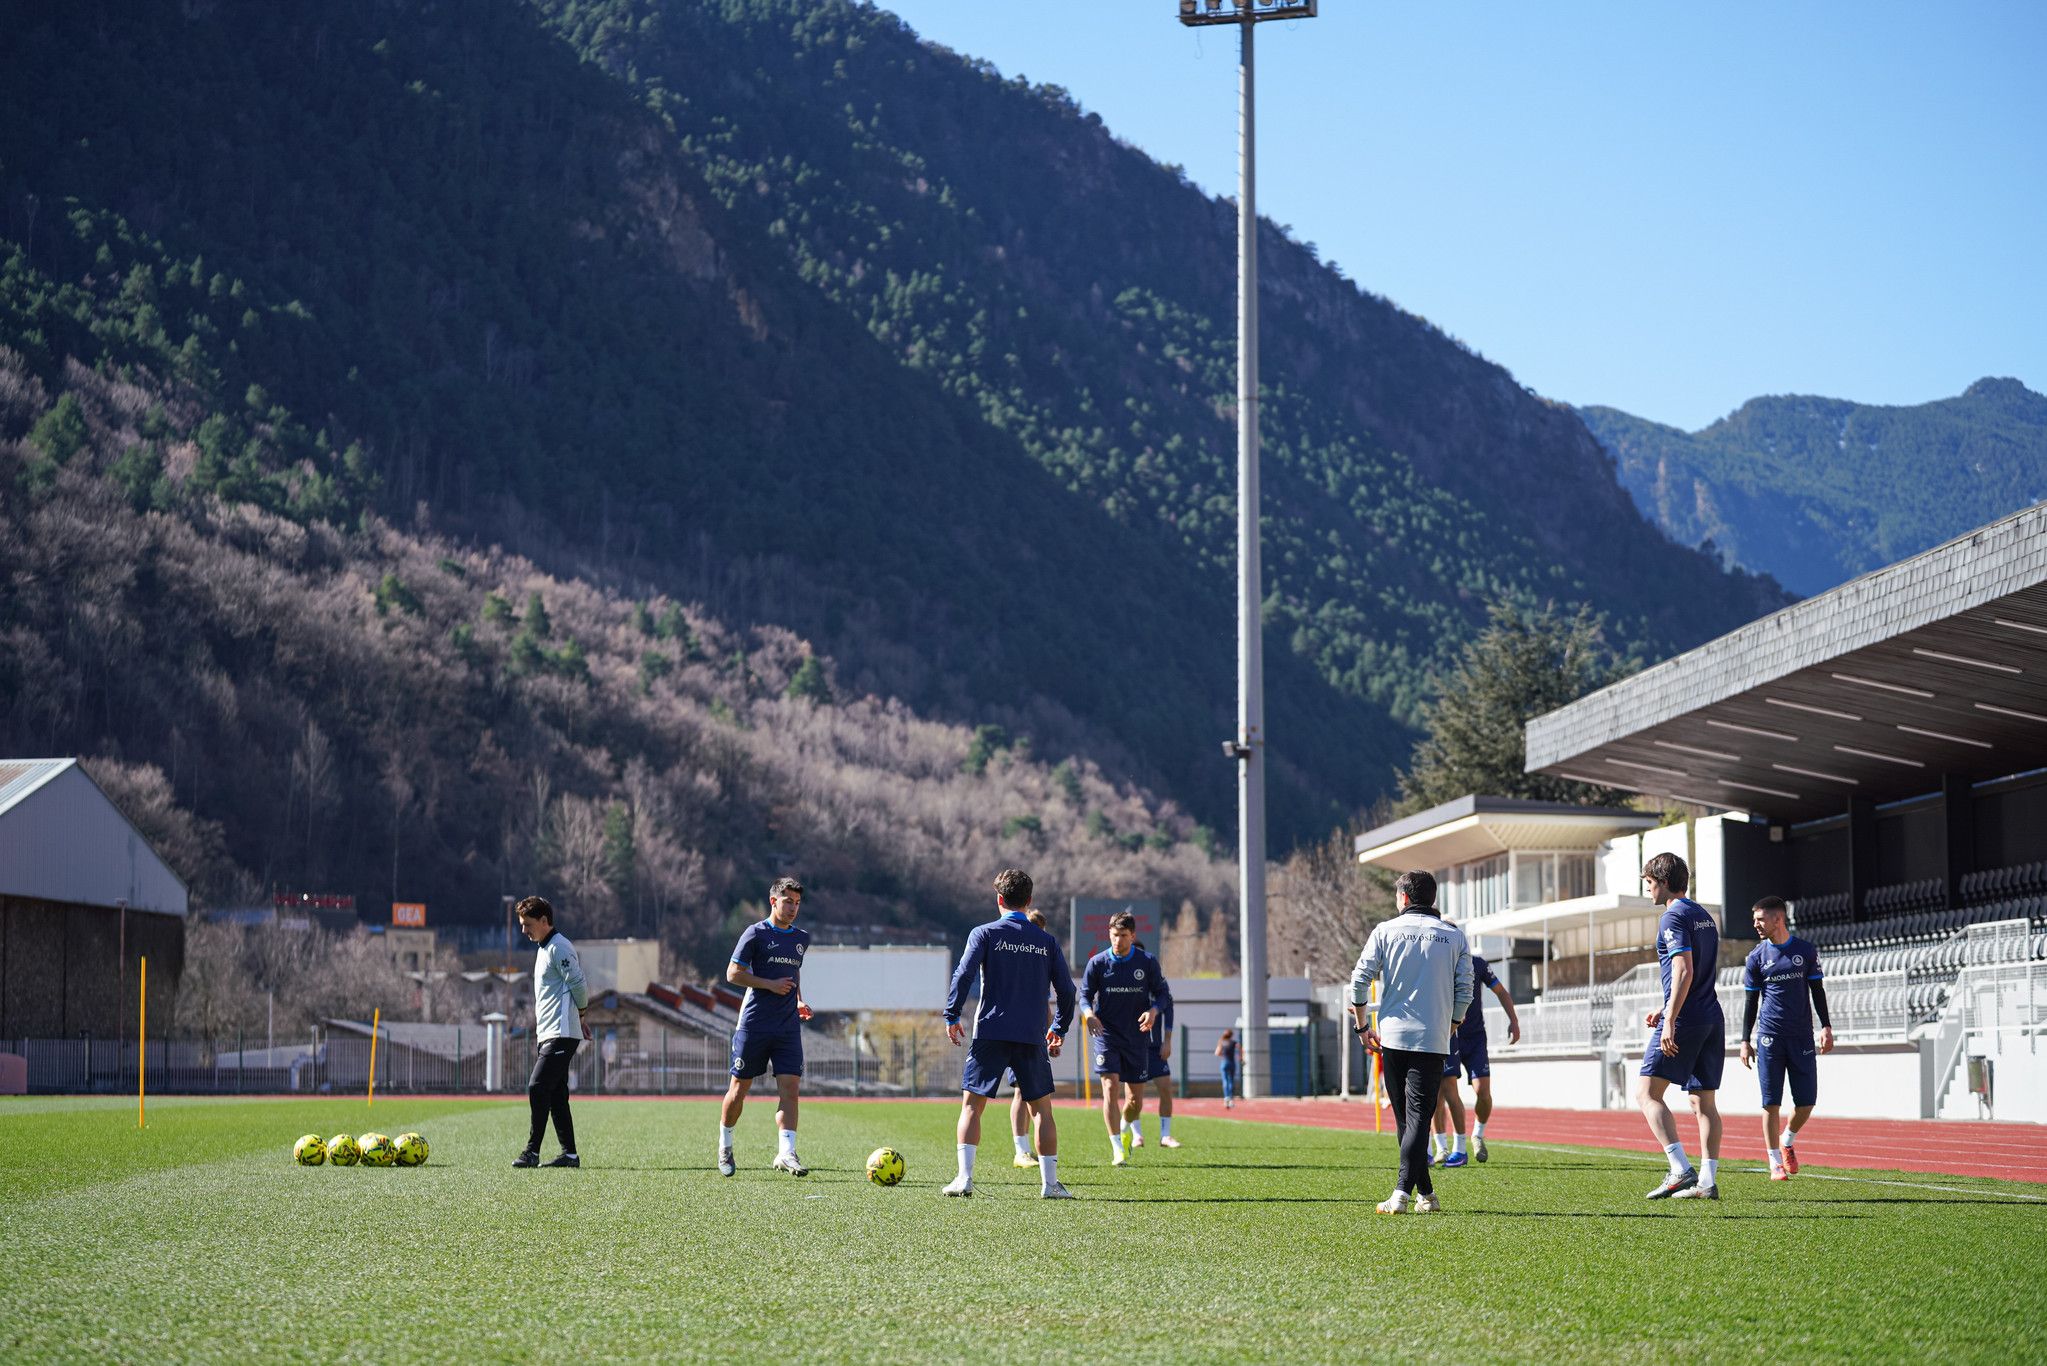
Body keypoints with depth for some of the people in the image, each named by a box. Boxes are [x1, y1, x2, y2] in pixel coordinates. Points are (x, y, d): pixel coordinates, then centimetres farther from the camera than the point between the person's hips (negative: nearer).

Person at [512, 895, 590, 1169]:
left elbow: (579, 986, -14)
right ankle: (570, 1154, 8)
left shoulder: (559, 948, -12)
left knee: (537, 1088, -14)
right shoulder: (545, 948, 20)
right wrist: (578, 1019, 19)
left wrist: (579, 1013, 2)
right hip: (551, 1033, 10)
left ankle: (532, 1151, -13)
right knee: (556, 1095, 7)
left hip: (562, 1034, -10)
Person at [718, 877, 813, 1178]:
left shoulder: (802, 938, 13)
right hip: (753, 1025, -4)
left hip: (788, 1026, 4)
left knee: (790, 1087, -10)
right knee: (739, 1088, 4)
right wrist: (770, 984, -14)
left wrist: (799, 1000, 14)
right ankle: (725, 1144, 25)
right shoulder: (756, 933, -4)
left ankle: (786, 1153, -14)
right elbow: (733, 973, -7)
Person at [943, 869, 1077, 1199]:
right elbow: (1066, 989, 10)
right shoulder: (1047, 941, 9)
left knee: (972, 1104, 4)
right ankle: (1050, 1183, 4)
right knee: (1042, 1108, 8)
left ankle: (964, 1177, -7)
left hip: (990, 1033, -2)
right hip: (1032, 1037, 2)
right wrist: (1059, 1028, 21)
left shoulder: (984, 933, 1)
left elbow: (963, 975, -9)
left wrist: (951, 1016, -1)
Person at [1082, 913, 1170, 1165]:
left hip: (1137, 1036, 2)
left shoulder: (1148, 962, -2)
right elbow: (1085, 994, 1)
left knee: (1134, 1094, 9)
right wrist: (1089, 1014, -20)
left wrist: (1153, 1011, -16)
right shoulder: (1097, 963, -3)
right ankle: (1118, 1150, -16)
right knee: (1110, 1087, -17)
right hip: (1107, 1034, -2)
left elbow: (1162, 993, 5)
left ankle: (1125, 1129, 43)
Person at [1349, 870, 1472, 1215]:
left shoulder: (1385, 931, 3)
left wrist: (1363, 1026, 9)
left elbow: (1360, 981, -3)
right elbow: (1464, 992, 3)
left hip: (1392, 1036, 0)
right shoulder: (1454, 937, 6)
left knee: (1406, 1117, 11)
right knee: (1419, 1117, -4)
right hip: (1433, 1042, 0)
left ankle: (1425, 1193, 13)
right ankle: (1402, 1192, -17)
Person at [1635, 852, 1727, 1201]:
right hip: (1712, 1017, 9)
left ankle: (1681, 1170, -18)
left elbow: (1684, 972, -20)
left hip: (1684, 1019, -9)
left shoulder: (1674, 917, -10)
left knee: (1647, 1094, -7)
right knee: (1704, 1101, 8)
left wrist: (1670, 1021, -23)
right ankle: (1708, 1182, 2)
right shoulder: (1704, 916, 18)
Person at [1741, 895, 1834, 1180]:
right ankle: (1775, 1161, 4)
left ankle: (1788, 1142, 26)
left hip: (1802, 1038, 0)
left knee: (1806, 1101, -2)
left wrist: (1826, 1027, -1)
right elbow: (1751, 1001, 8)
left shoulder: (1806, 951, 4)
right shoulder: (1756, 957, 5)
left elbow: (1817, 991, 9)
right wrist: (1745, 1041, 4)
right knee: (1771, 1102, -4)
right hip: (1769, 1037, 0)